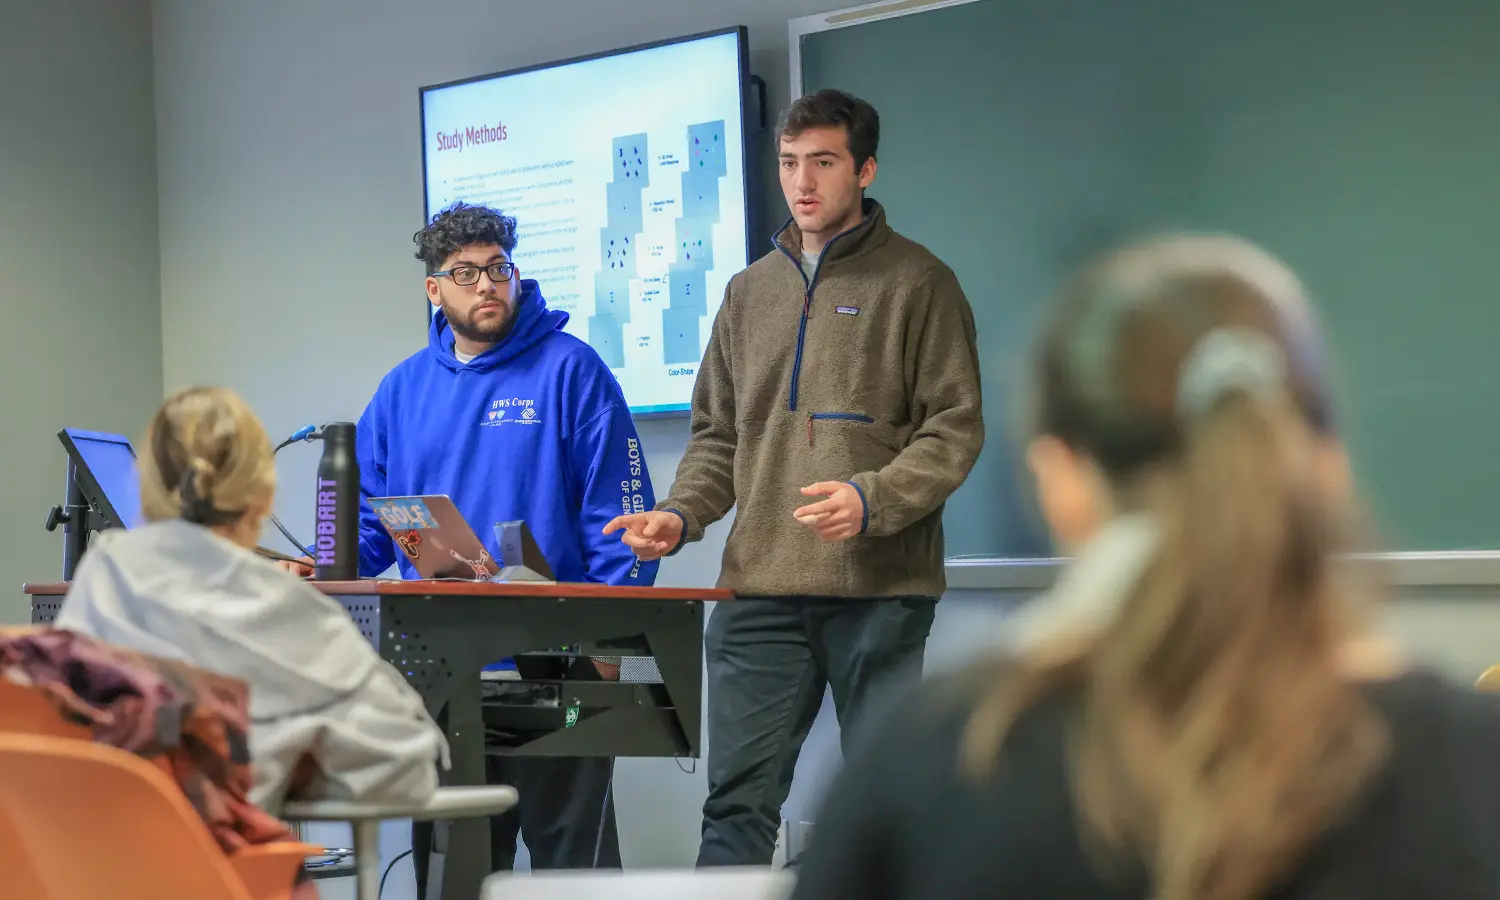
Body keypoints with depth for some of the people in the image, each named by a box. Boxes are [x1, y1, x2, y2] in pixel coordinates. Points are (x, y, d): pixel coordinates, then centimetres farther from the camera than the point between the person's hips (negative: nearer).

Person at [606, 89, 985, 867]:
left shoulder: (916, 282, 1)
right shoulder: (751, 291, 15)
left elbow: (954, 428, -4)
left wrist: (873, 499, -19)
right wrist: (680, 515, 1)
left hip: (880, 588, -4)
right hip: (761, 586, 4)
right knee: (737, 798, -1)